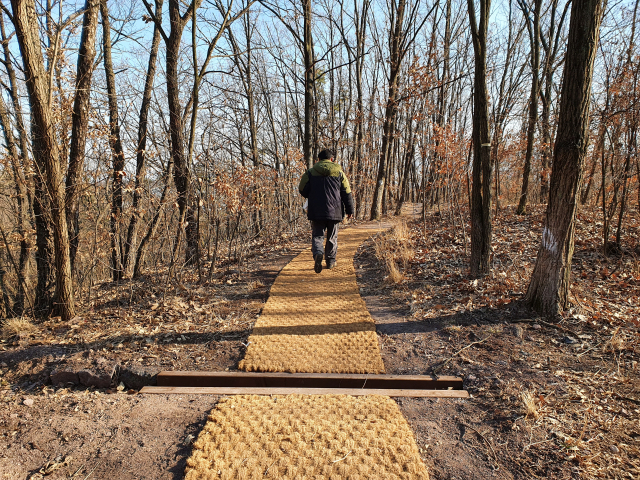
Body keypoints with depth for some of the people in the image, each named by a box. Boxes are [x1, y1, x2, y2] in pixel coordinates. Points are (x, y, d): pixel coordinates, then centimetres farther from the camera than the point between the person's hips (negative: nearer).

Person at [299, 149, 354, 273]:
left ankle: (318, 254, -25)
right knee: (332, 236, 14)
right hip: (334, 211, 1)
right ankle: (331, 260, 20)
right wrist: (350, 210, 11)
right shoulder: (339, 173, 5)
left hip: (316, 211, -1)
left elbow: (303, 190, 5)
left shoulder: (310, 172, 3)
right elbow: (347, 193, 5)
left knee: (317, 235, 3)